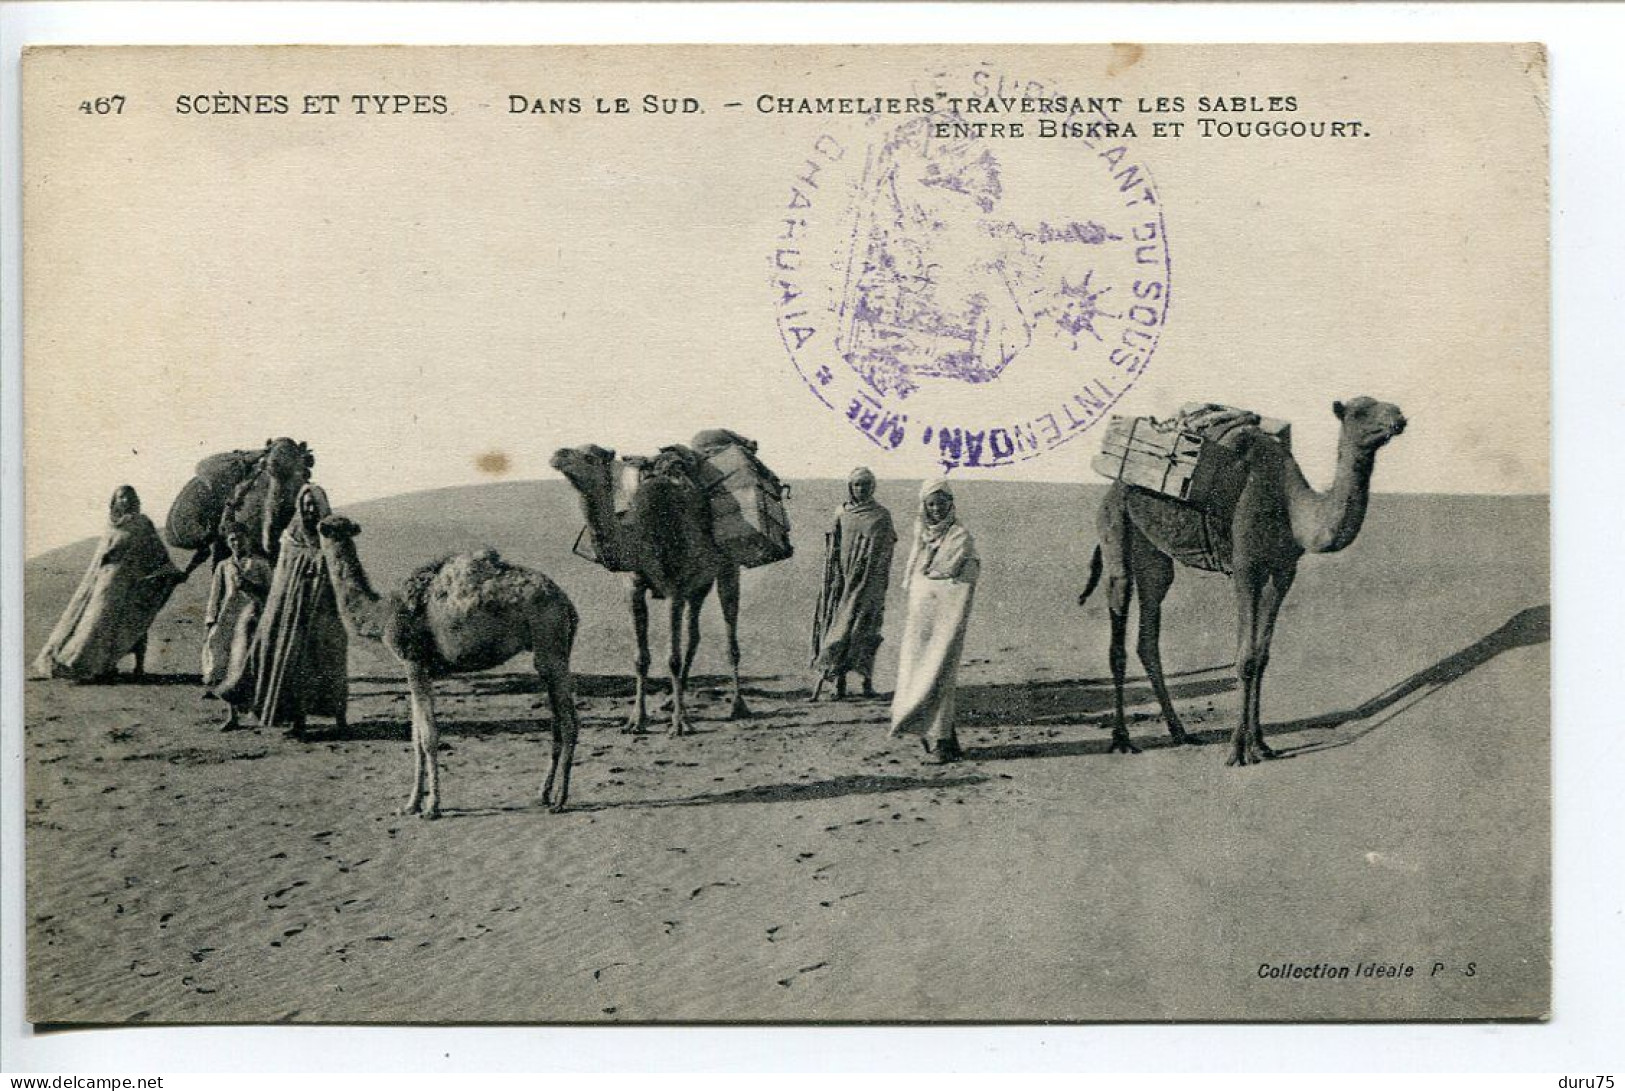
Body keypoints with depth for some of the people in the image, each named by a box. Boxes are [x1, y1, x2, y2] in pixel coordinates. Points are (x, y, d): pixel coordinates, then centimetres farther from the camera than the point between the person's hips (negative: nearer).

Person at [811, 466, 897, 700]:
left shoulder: (882, 516, 4)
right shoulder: (842, 514, 9)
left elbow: (885, 554, 3)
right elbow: (833, 551, 11)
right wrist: (834, 580, 4)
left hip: (869, 582, -2)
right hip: (844, 579, 2)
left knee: (863, 627, -8)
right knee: (839, 625, -2)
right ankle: (840, 683, 1)